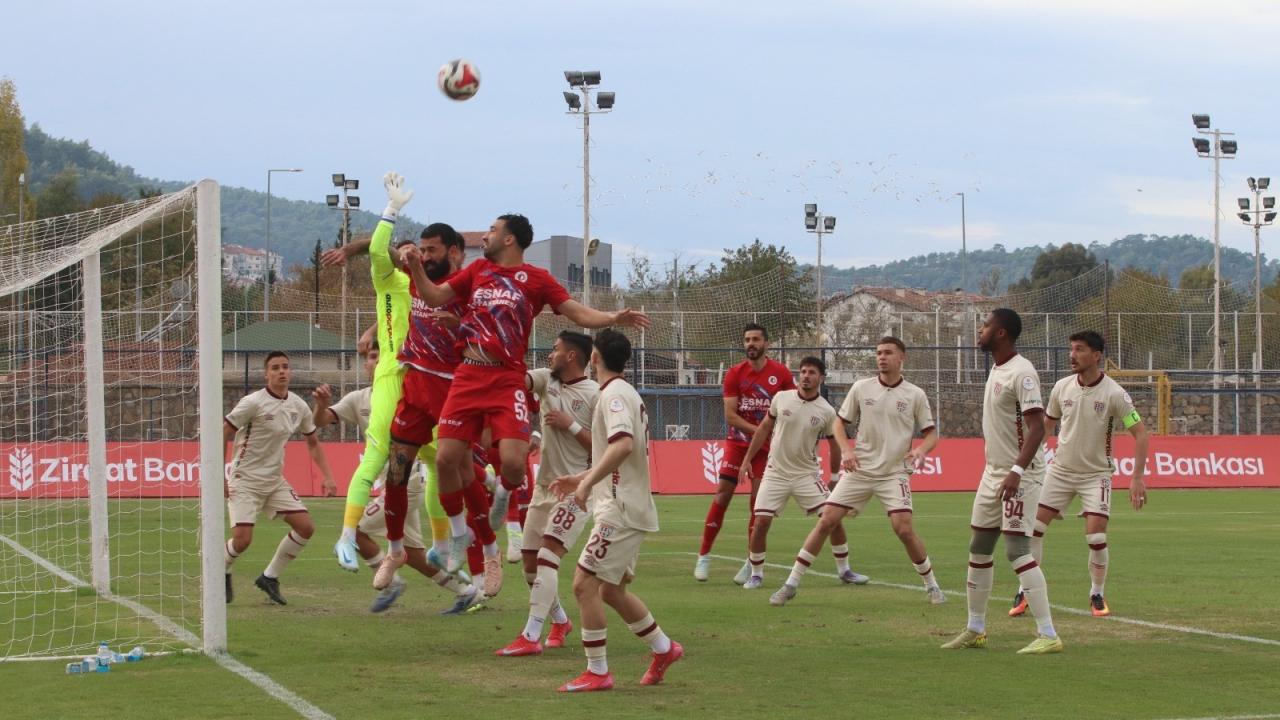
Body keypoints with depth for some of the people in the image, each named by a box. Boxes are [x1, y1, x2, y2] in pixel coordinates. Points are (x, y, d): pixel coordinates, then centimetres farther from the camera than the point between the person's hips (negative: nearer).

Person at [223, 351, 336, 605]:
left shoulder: (299, 407, 3)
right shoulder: (253, 403, -15)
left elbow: (312, 443, 17)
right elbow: (222, 436, -12)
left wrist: (327, 477, 6)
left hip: (275, 481, 6)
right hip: (245, 480, -6)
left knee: (306, 527, -4)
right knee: (242, 539, -16)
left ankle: (270, 577, 12)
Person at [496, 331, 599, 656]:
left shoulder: (595, 395, -10)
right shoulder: (546, 379, 7)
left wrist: (571, 425, -17)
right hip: (544, 486, 7)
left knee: (547, 556, -17)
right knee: (530, 562, 10)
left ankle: (531, 637, -20)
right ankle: (560, 621, 32)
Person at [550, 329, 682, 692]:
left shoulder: (614, 394, -13)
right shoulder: (626, 393, 18)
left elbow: (623, 445, -30)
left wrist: (588, 483, -28)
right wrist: (581, 478, 25)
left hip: (620, 509, -10)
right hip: (627, 508, 10)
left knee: (585, 584, -10)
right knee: (612, 590, 17)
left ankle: (597, 672, -7)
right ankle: (663, 648, 27)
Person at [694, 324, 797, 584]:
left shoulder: (781, 373, -2)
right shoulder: (735, 374, -1)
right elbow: (730, 415, -7)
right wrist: (758, 430, -18)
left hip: (766, 446, -1)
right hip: (737, 442, 1)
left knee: (758, 502, -1)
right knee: (722, 495, -4)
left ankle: (752, 563, 7)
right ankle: (704, 556, 5)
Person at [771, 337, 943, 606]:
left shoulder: (915, 395, 0)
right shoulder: (861, 388, 3)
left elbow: (931, 434, 6)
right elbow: (839, 423, 10)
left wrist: (921, 450, -17)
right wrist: (846, 450, -9)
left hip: (894, 473, -2)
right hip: (859, 470, 2)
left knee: (904, 529, -17)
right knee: (826, 521, -6)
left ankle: (931, 585, 5)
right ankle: (791, 584, 2)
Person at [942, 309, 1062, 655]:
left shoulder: (1022, 372, -17)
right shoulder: (997, 369, 13)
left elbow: (1037, 426, -24)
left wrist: (1017, 471, -32)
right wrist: (999, 470, 21)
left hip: (1019, 475, -10)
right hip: (994, 471, 10)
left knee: (1017, 548, -14)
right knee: (979, 548, 13)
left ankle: (1048, 635, -13)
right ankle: (975, 630, 24)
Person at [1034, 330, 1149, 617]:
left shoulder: (1114, 394, -14)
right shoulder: (1062, 388, -2)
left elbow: (1140, 433, -12)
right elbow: (1047, 424, 14)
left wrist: (1137, 478, -18)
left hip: (1096, 474, -3)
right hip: (1060, 471, 3)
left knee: (1096, 537, -13)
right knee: (1033, 528, -4)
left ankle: (1097, 595, 9)